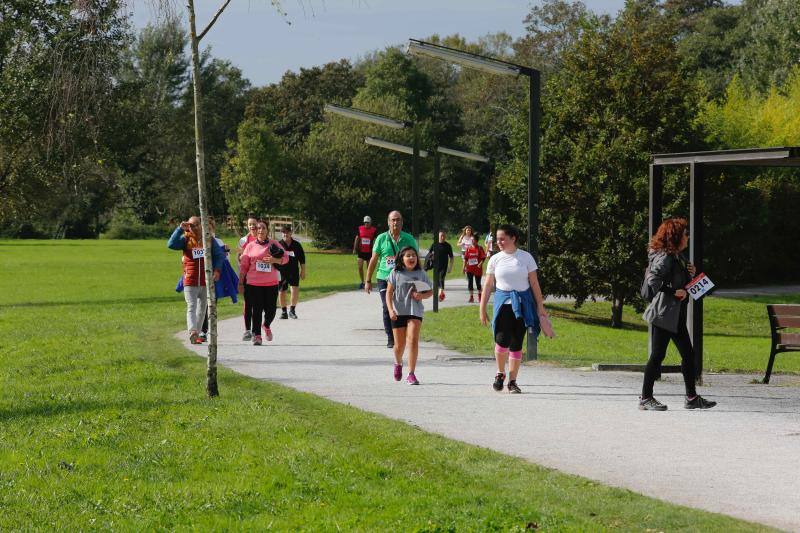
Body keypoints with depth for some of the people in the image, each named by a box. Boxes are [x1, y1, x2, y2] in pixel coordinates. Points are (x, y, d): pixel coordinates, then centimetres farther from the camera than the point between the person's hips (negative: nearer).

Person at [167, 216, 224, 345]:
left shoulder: (209, 240, 5)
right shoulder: (185, 240, 1)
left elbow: (220, 255, 9)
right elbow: (171, 244, -14)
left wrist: (217, 270, -5)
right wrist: (180, 229, -16)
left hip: (206, 281, 3)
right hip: (190, 281, -3)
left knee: (202, 309, 11)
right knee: (191, 307, -16)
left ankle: (197, 335, 21)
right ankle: (192, 332, -31)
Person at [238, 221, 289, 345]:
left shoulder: (274, 244, 7)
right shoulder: (250, 246, 7)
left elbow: (285, 258, 7)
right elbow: (243, 266, 9)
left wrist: (275, 260, -14)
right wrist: (241, 282, 6)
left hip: (271, 283, 1)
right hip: (254, 283, -1)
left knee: (271, 309, 2)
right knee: (257, 309, -4)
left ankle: (267, 326, 33)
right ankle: (256, 335, 3)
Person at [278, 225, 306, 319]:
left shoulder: (297, 245, 7)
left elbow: (302, 259, 12)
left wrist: (303, 271, 8)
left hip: (294, 272, 0)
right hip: (281, 272, 0)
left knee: (295, 290, -13)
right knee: (282, 292, 4)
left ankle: (292, 310, -2)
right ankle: (284, 312, 16)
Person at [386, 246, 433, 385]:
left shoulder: (421, 274, 6)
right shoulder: (396, 273, 2)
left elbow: (430, 292, 12)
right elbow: (389, 293, 0)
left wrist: (422, 296, -10)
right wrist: (390, 310, -12)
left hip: (415, 311, 0)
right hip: (398, 312, 0)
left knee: (413, 340, -17)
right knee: (399, 345, 7)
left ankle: (411, 374, -14)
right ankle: (398, 364, 41)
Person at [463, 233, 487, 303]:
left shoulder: (479, 248, -5)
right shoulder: (468, 248, 5)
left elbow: (483, 258, -8)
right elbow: (465, 258, 8)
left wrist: (480, 263, -24)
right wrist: (464, 267, 5)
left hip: (477, 268, -3)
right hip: (469, 268, 3)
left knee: (478, 282, 6)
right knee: (470, 282, -2)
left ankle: (479, 297, 23)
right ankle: (471, 297, 5)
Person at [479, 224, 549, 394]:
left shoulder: (526, 257, 2)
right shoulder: (495, 259, 5)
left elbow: (534, 283, 4)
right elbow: (488, 285, 7)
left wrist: (540, 306, 1)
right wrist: (482, 310, 4)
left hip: (522, 303, 0)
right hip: (503, 302, 0)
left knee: (516, 343, 0)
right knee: (502, 340, -14)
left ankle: (512, 381, 9)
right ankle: (500, 374, 10)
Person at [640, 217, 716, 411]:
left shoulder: (679, 257, 16)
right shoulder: (665, 257, -14)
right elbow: (653, 280, -26)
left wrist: (690, 275, 7)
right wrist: (674, 292, -23)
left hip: (677, 314, 10)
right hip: (664, 313, -10)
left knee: (688, 354, 10)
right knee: (658, 355, -5)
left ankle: (692, 397, 15)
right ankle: (645, 398, 1)